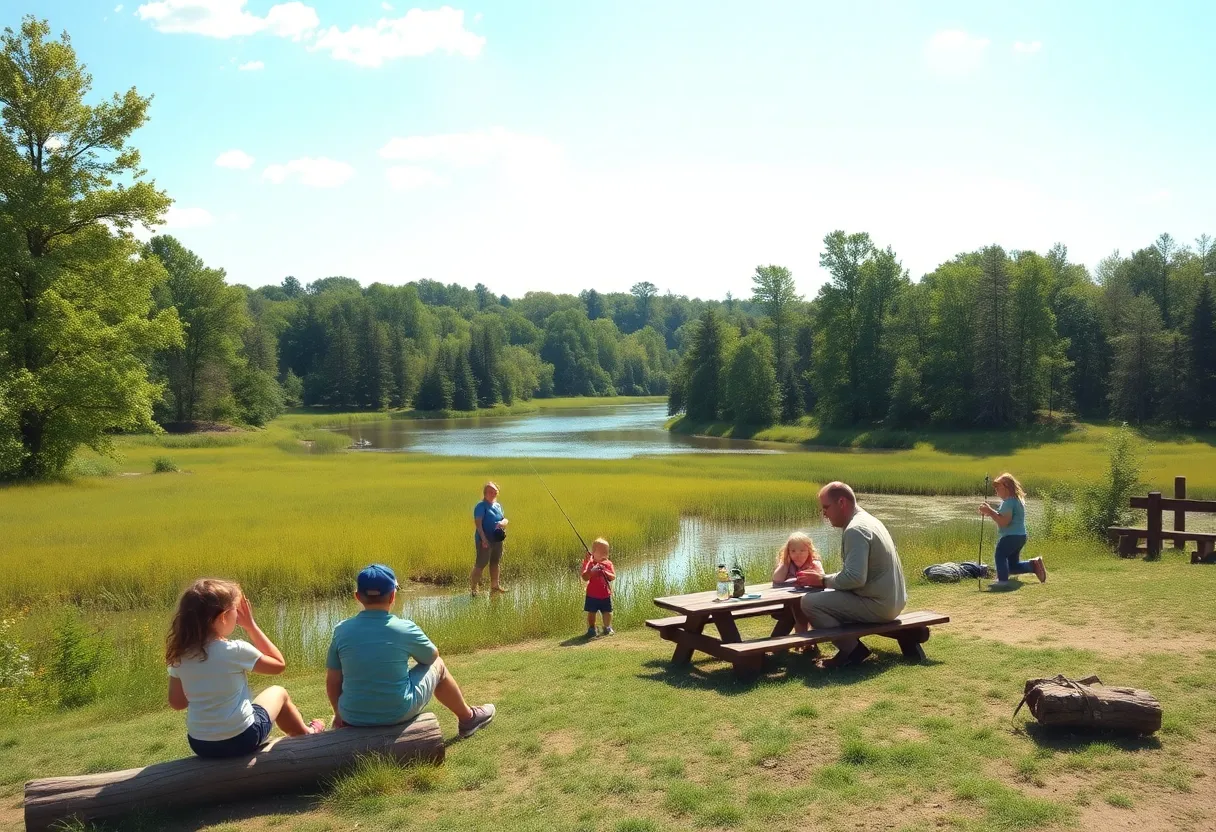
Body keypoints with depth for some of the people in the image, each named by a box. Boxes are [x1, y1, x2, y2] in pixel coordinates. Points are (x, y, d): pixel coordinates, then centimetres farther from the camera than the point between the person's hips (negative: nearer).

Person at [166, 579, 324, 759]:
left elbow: (177, 703, 4)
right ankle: (305, 734, 46)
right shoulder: (235, 650, -21)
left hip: (199, 744, 5)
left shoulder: (179, 655, -6)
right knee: (279, 693, 23)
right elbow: (279, 664, -5)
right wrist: (251, 625, -5)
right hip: (240, 739, -4)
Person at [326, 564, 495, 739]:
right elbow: (432, 655, 5)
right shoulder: (405, 628, -15)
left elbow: (332, 682, -1)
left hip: (354, 717, 3)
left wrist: (339, 714, 16)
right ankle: (468, 717, 42)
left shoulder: (342, 630, -10)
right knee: (437, 665, 22)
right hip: (399, 713, -2)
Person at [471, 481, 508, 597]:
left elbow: (505, 519, 16)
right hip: (485, 541, -8)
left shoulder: (498, 506, 13)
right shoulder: (481, 506, -10)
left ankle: (495, 585, 29)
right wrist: (484, 539, -25)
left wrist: (503, 522, -10)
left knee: (495, 562, 17)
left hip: (497, 540, 8)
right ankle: (474, 588, -2)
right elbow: (478, 523, -17)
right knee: (481, 564, -8)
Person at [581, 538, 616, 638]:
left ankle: (608, 628, 28)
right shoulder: (589, 563, -6)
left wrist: (605, 572, -22)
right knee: (591, 612, 3)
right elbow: (585, 577, -14)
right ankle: (591, 629, 16)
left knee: (607, 612, 10)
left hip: (606, 595, 2)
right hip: (592, 595, -2)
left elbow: (613, 577, -7)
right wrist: (592, 571, -29)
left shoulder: (608, 564, 1)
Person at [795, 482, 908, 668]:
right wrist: (823, 577, 6)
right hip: (891, 601, 10)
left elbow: (855, 578, -27)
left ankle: (852, 649, -6)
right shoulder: (868, 520, 13)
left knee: (809, 602, -15)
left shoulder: (855, 529, -19)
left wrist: (822, 581, -13)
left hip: (877, 605, -10)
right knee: (825, 597, 23)